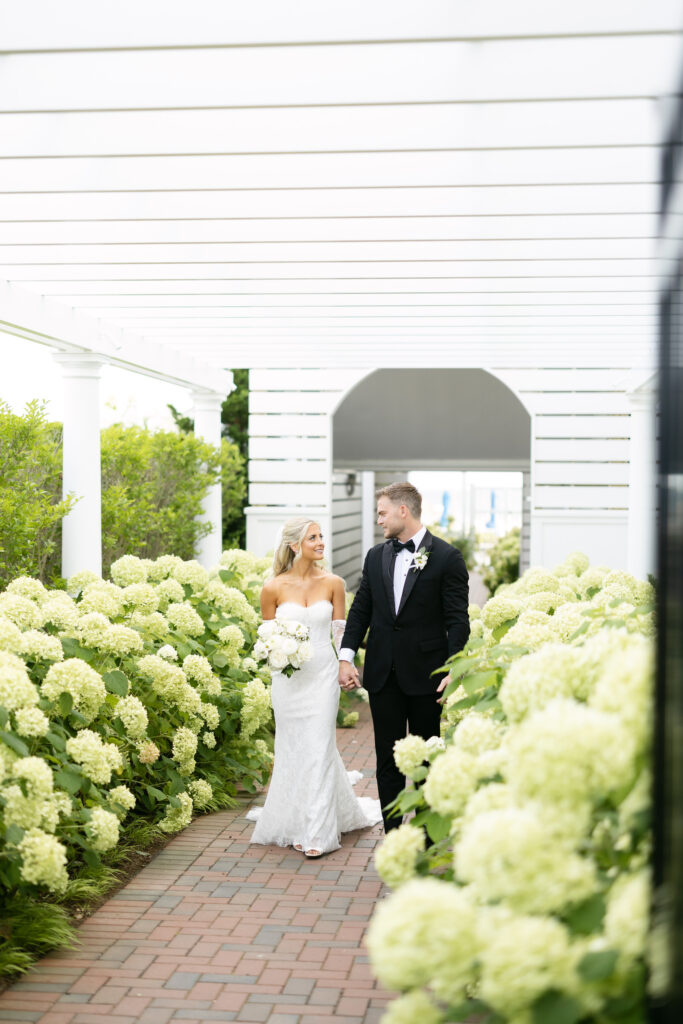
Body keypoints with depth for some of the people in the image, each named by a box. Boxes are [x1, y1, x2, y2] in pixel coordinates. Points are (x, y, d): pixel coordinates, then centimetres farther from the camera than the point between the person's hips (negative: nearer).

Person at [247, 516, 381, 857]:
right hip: (288, 677, 0)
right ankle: (296, 824, 24)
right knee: (292, 750, 7)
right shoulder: (273, 588, -4)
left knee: (318, 749, -3)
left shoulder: (332, 583, 0)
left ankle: (318, 832, 4)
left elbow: (340, 631, 7)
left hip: (323, 675, 0)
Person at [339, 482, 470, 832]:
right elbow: (360, 610, 10)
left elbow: (458, 621, -8)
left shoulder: (447, 557, -6)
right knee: (388, 759, 8)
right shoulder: (375, 556, 9)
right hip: (383, 673, 4)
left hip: (426, 675, -4)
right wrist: (346, 657, -1)